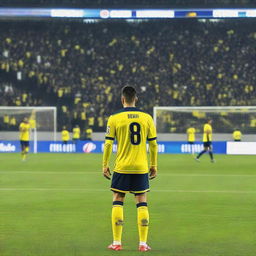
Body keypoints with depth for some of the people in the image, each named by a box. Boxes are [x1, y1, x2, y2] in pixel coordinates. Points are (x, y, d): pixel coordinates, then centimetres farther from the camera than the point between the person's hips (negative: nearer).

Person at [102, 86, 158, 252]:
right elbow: (153, 144, 5)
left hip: (122, 168, -1)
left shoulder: (115, 119, -4)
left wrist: (105, 165, 6)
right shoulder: (147, 118, 1)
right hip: (141, 168, 1)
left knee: (118, 202, 8)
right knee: (142, 203, 6)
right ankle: (143, 243, 2)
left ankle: (117, 242, 5)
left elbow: (108, 144, -3)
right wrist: (154, 166, 14)